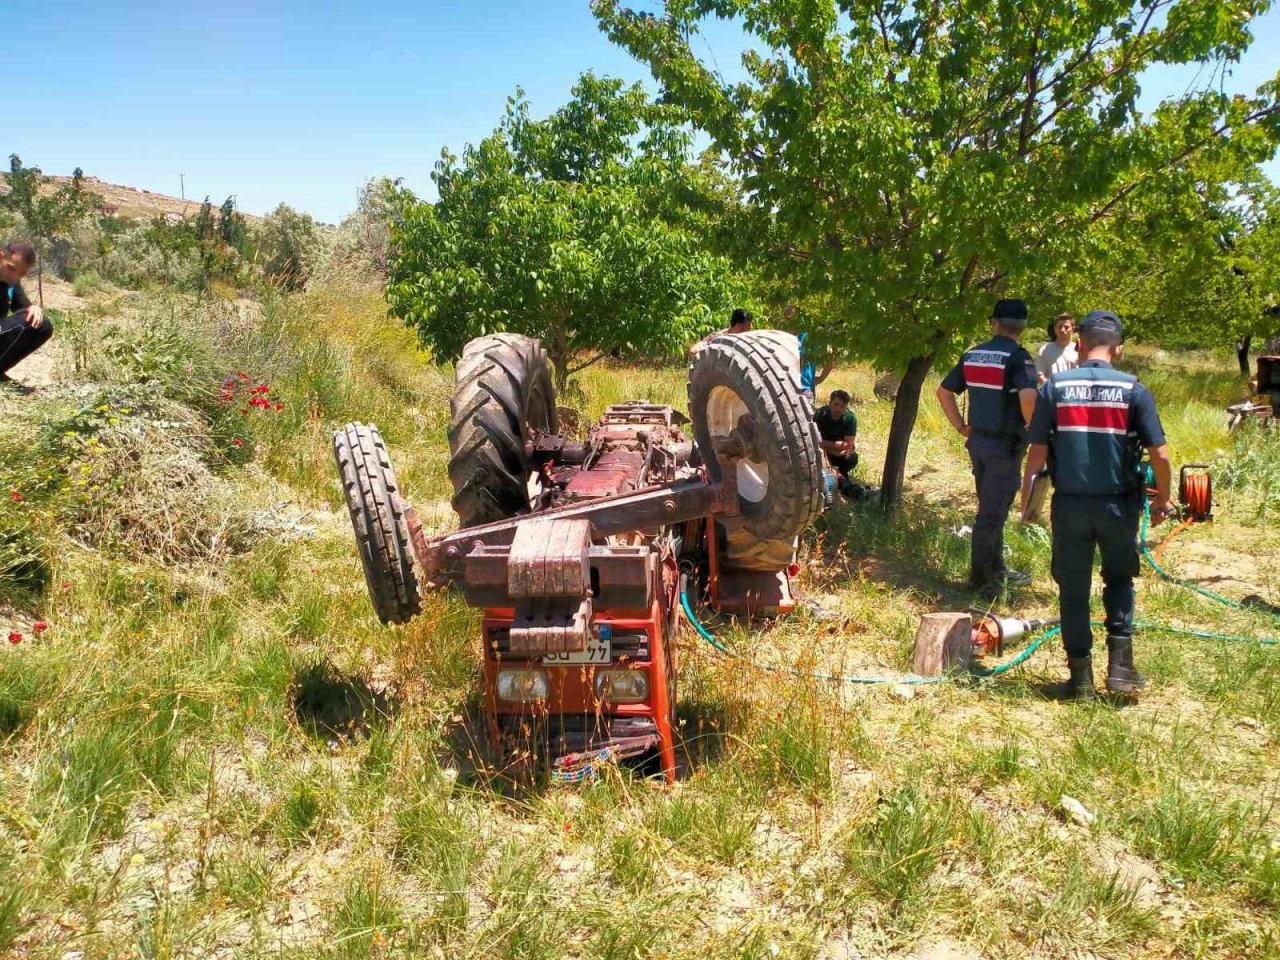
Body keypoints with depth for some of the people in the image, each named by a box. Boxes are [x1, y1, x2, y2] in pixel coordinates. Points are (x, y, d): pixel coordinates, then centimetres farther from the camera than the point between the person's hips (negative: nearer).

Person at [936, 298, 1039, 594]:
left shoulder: (972, 355, 6)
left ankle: (997, 570, 30)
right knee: (992, 513, 1)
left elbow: (944, 392, 11)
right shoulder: (1018, 357, -15)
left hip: (978, 440, 7)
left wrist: (961, 427, 14)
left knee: (991, 508, 19)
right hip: (1005, 444, -7)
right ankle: (981, 578, 7)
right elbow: (1028, 397, -31)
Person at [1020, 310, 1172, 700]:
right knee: (1119, 580, 21)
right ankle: (1120, 664, 12)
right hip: (1119, 504, 0)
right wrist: (1162, 499, 10)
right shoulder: (1133, 389, -4)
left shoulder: (1055, 387, -3)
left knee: (1073, 589, 11)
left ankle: (1081, 676, 17)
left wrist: (1026, 500, 6)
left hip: (1070, 504, 0)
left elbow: (1037, 451, -5)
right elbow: (1160, 455, -6)